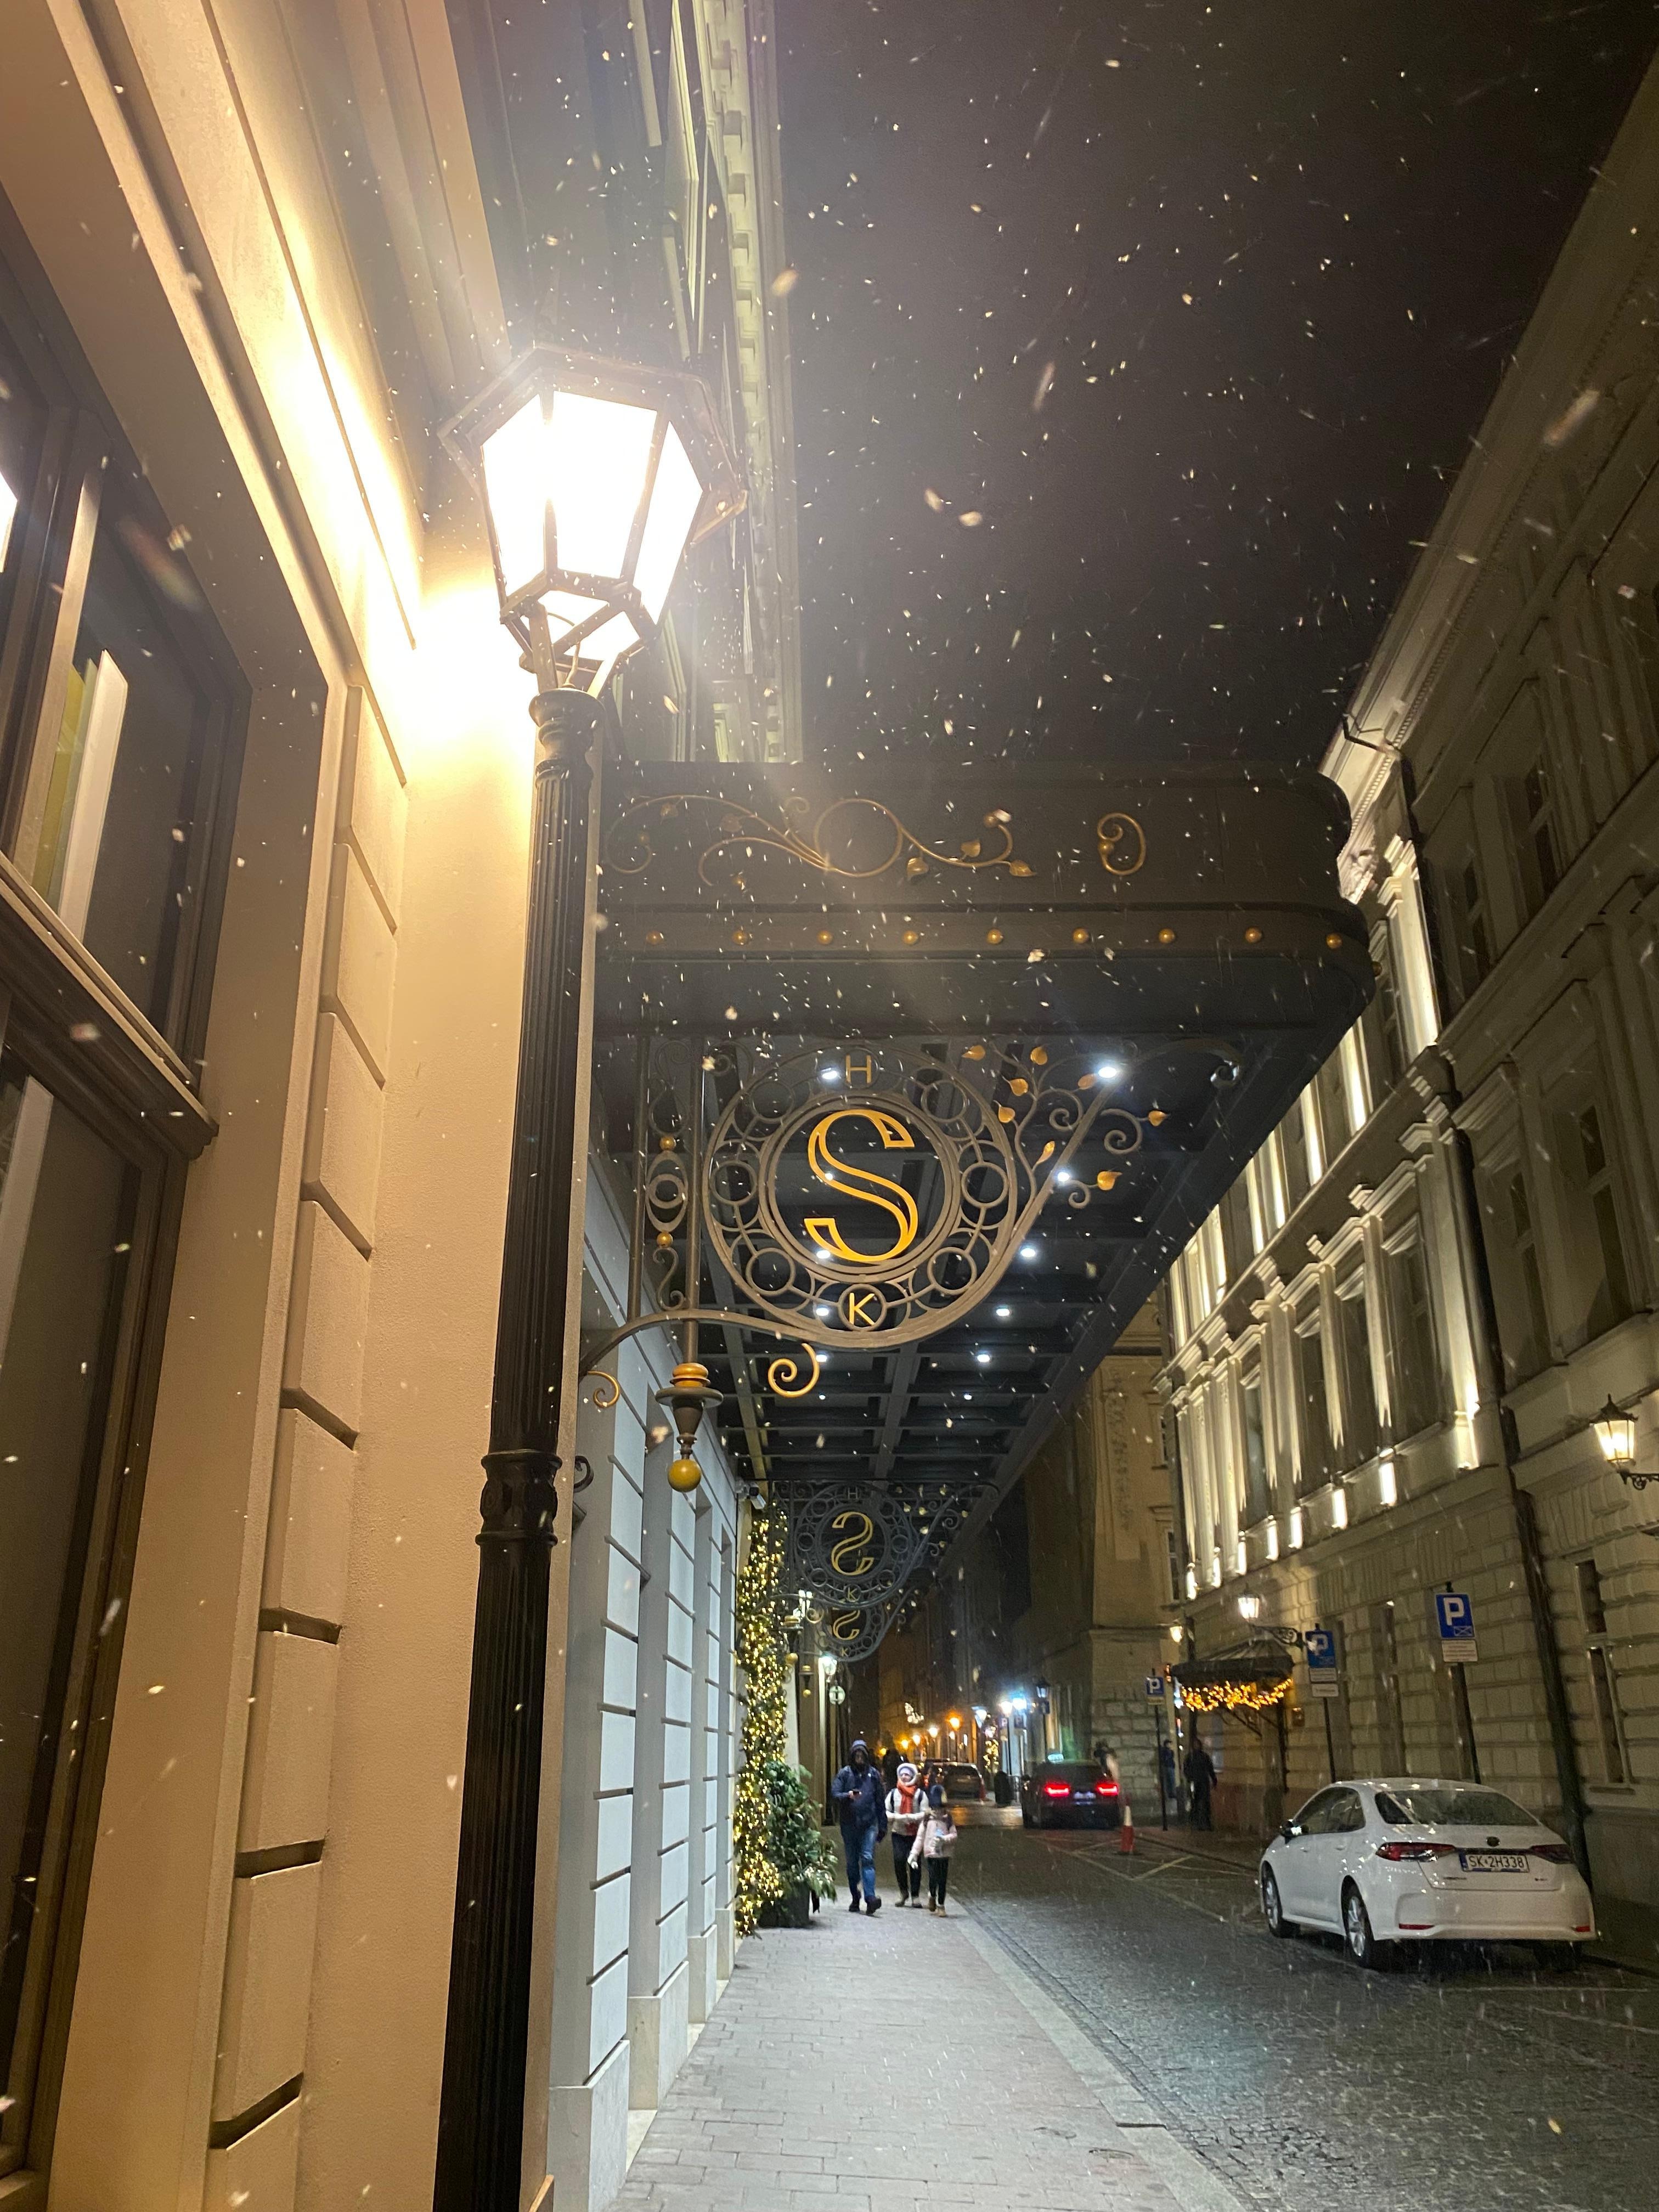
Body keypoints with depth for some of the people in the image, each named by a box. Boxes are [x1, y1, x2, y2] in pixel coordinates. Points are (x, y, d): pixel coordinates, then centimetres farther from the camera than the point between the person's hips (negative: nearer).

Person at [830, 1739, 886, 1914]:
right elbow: (834, 1793, -1)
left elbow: (880, 1801, 13)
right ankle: (855, 1899, 19)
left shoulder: (874, 1774, 10)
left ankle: (870, 1897, -23)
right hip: (849, 1825, 1)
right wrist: (848, 1796, -21)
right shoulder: (845, 1773, 6)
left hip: (869, 1824, -1)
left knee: (868, 1859, -14)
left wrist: (882, 1826, 11)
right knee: (852, 1862, 8)